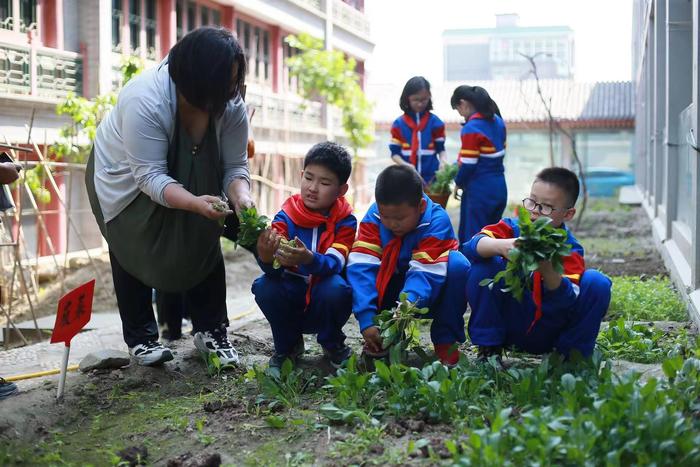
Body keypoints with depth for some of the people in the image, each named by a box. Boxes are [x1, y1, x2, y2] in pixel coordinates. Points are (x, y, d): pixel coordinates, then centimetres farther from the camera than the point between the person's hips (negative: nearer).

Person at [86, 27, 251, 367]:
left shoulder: (231, 105, -24)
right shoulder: (144, 99, -39)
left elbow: (235, 165, -19)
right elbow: (150, 177, -39)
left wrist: (240, 196, -40)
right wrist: (195, 203, -53)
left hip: (190, 178, 4)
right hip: (126, 180, -4)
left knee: (205, 243, -5)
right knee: (135, 255, -1)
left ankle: (210, 331, 5)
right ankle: (140, 338, 12)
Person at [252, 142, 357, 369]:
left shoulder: (345, 220, -11)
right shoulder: (287, 216, -10)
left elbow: (334, 264, -26)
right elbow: (275, 269, -22)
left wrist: (308, 260, -49)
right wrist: (267, 257, -47)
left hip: (323, 301, -1)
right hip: (291, 301, 1)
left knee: (336, 288, -33)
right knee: (264, 286, -28)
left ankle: (332, 344, 0)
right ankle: (288, 344, 1)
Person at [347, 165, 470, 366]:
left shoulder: (437, 221, -25)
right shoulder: (373, 217, -17)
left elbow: (424, 274, -32)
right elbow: (362, 267, -28)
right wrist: (367, 320, -39)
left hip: (429, 295, -2)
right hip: (391, 292, 2)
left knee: (457, 263, -32)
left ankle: (446, 340, -14)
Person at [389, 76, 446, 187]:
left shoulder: (435, 122, 3)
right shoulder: (399, 124, 1)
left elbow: (440, 148, 6)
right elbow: (395, 152, 1)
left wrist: (442, 161, -16)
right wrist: (405, 165, -18)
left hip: (431, 178, 0)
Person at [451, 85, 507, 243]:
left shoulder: (471, 128, -17)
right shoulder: (498, 121, 8)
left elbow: (468, 165, -17)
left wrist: (458, 182, 2)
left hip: (480, 191, -8)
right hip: (499, 187, 8)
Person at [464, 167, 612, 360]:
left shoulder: (569, 249, -12)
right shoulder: (512, 228, -8)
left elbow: (567, 300, -28)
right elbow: (472, 246, -27)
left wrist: (548, 270, -48)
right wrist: (500, 246, -48)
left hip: (547, 335, -1)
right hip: (508, 325, 1)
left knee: (597, 282, -21)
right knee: (484, 264, -22)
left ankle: (570, 355, -3)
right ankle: (488, 348, -10)